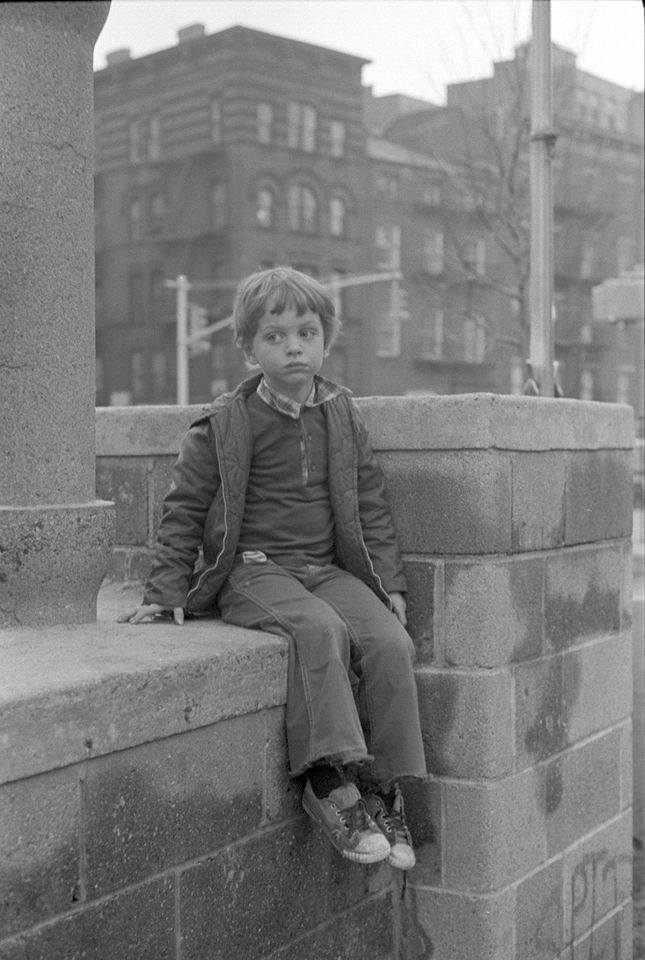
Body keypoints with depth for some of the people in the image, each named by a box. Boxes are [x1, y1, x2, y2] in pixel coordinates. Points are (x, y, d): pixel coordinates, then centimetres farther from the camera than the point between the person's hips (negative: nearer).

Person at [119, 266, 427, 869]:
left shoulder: (341, 415, 11)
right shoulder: (225, 424, -1)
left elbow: (369, 503, 17)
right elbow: (184, 508, 4)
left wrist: (388, 581, 12)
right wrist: (167, 590, -1)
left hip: (329, 568, 4)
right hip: (253, 570, -4)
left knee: (390, 642, -21)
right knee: (319, 628, -34)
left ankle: (384, 791, -12)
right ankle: (331, 783, -33)